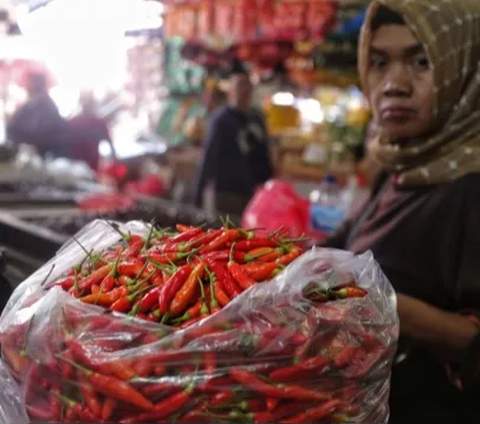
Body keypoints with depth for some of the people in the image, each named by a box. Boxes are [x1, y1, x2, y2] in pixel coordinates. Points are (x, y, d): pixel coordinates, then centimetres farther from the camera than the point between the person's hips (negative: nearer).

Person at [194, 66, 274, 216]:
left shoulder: (257, 120, 14)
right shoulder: (221, 119, -5)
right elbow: (209, 156, -8)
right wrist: (200, 193, -12)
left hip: (252, 192, 6)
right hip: (226, 192, -6)